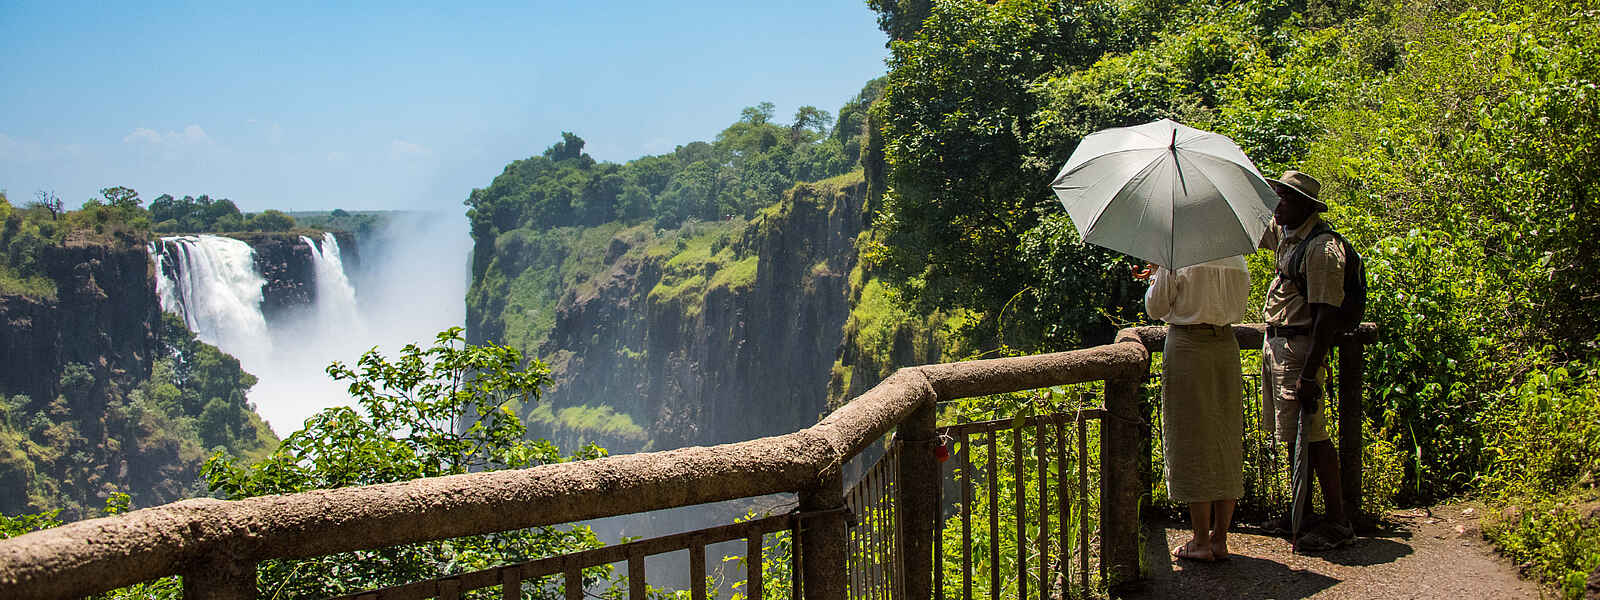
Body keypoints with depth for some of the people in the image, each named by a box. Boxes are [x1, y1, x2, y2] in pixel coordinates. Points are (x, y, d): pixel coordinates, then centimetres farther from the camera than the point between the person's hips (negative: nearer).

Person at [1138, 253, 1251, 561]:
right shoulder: (1236, 259, 7)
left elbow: (1156, 308, -4)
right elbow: (1238, 308, 17)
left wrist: (1156, 278, 13)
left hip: (1187, 346, -5)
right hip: (1226, 347, 5)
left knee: (1193, 440, 0)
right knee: (1227, 439, 10)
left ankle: (1201, 541, 3)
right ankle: (1220, 538, 13)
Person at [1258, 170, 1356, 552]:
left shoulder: (1322, 249, -17)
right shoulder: (1284, 234, 10)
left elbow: (1325, 316, -22)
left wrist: (1309, 372, -25)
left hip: (1301, 345, -9)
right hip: (1276, 344, 9)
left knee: (1311, 435, -8)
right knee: (1294, 434, 14)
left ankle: (1338, 523, -1)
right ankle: (1301, 513, 23)